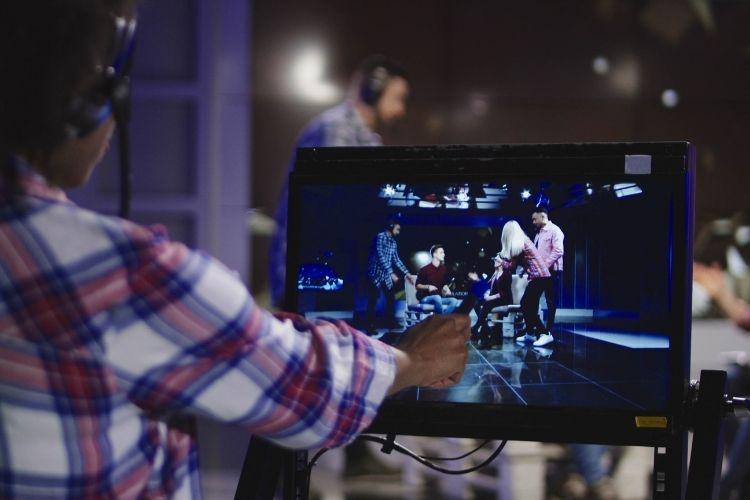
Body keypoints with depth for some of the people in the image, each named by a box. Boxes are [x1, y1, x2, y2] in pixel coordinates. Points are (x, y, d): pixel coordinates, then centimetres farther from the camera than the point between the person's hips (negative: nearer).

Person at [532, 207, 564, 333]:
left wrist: (544, 265, -22)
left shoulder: (554, 230, -9)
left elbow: (558, 251, -19)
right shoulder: (539, 233, 16)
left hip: (551, 271, -8)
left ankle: (549, 332, 2)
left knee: (551, 302, -2)